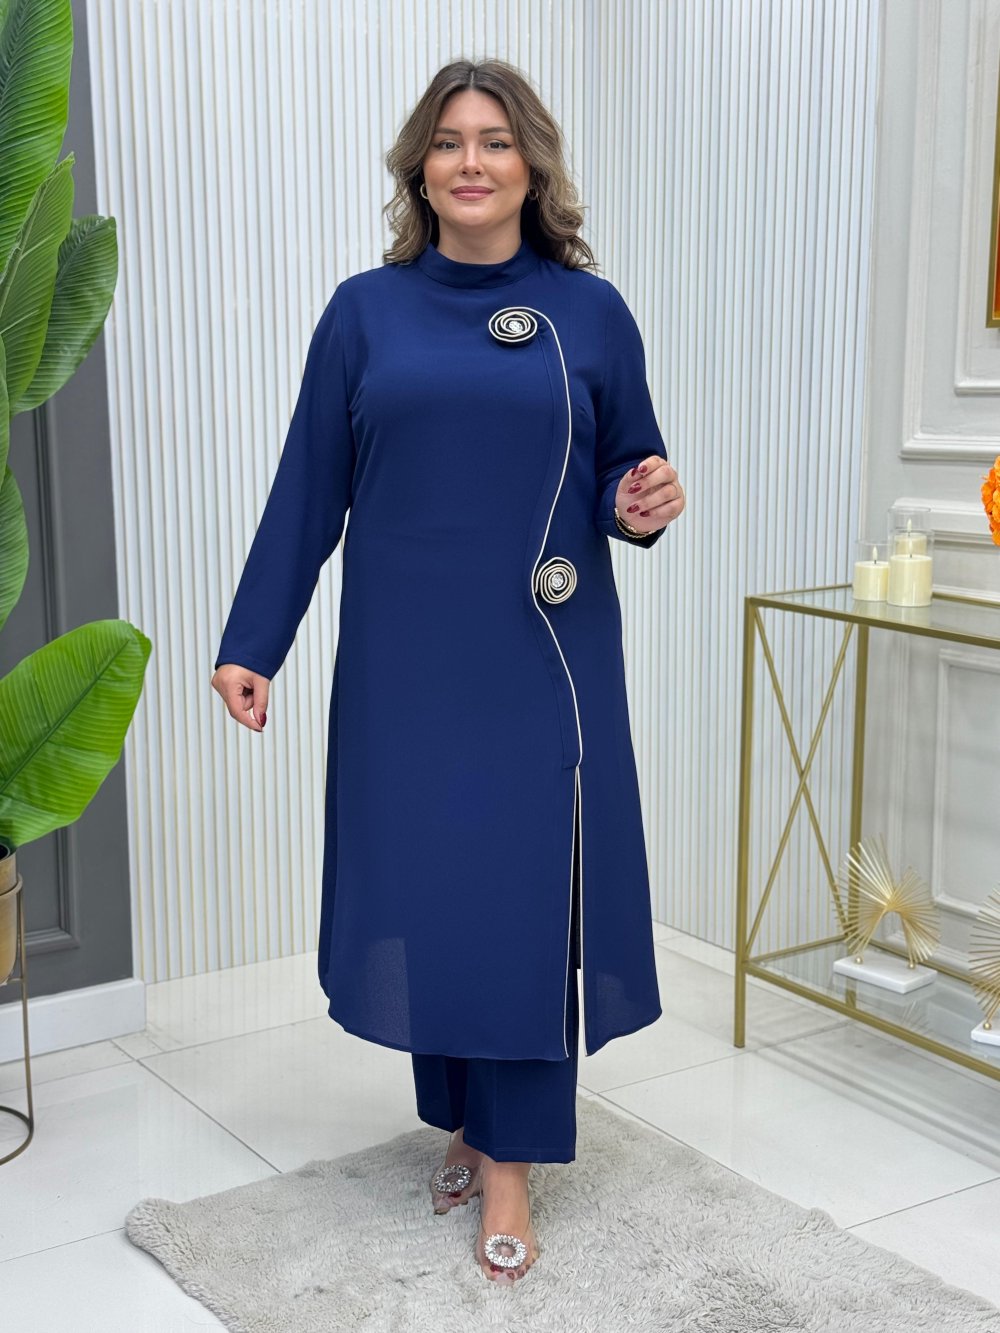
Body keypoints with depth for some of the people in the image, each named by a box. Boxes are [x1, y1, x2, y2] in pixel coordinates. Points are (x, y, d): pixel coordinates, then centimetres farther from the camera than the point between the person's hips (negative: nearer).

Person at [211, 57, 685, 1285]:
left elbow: (625, 473, 10)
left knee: (524, 896, 2)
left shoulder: (591, 312, 3)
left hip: (543, 666, -1)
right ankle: (460, 1124, 27)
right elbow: (306, 491, 4)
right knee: (421, 891, 7)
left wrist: (642, 502, -14)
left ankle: (513, 1161, 15)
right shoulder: (364, 311, 3)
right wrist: (250, 644, 0)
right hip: (406, 663, 1)